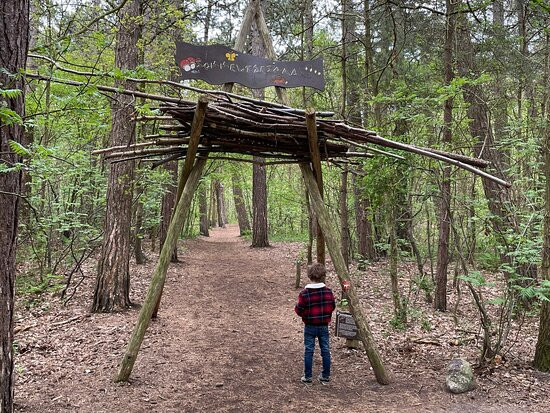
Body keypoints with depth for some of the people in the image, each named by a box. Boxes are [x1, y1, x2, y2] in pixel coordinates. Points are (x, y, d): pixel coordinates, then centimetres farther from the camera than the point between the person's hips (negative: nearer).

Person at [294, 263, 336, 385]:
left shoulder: (304, 293, -17)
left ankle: (308, 377, 15)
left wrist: (296, 307, 6)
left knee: (309, 351, 8)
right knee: (325, 351, 12)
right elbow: (332, 307, 3)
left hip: (310, 327, -2)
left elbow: (299, 311, -14)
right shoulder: (328, 291, -8)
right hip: (324, 326, 2)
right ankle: (325, 377, 20)